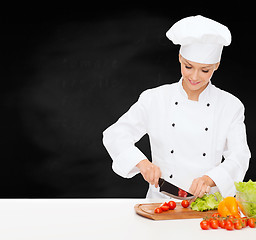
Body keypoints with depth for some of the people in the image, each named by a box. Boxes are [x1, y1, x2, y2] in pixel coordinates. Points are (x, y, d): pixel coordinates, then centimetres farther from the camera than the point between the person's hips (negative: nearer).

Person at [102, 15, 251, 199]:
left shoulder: (231, 106, 3)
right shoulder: (155, 99, 2)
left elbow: (239, 158, -3)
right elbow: (114, 135, 2)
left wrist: (210, 179, -22)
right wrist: (142, 162, -16)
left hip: (209, 203, 1)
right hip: (161, 201, 0)